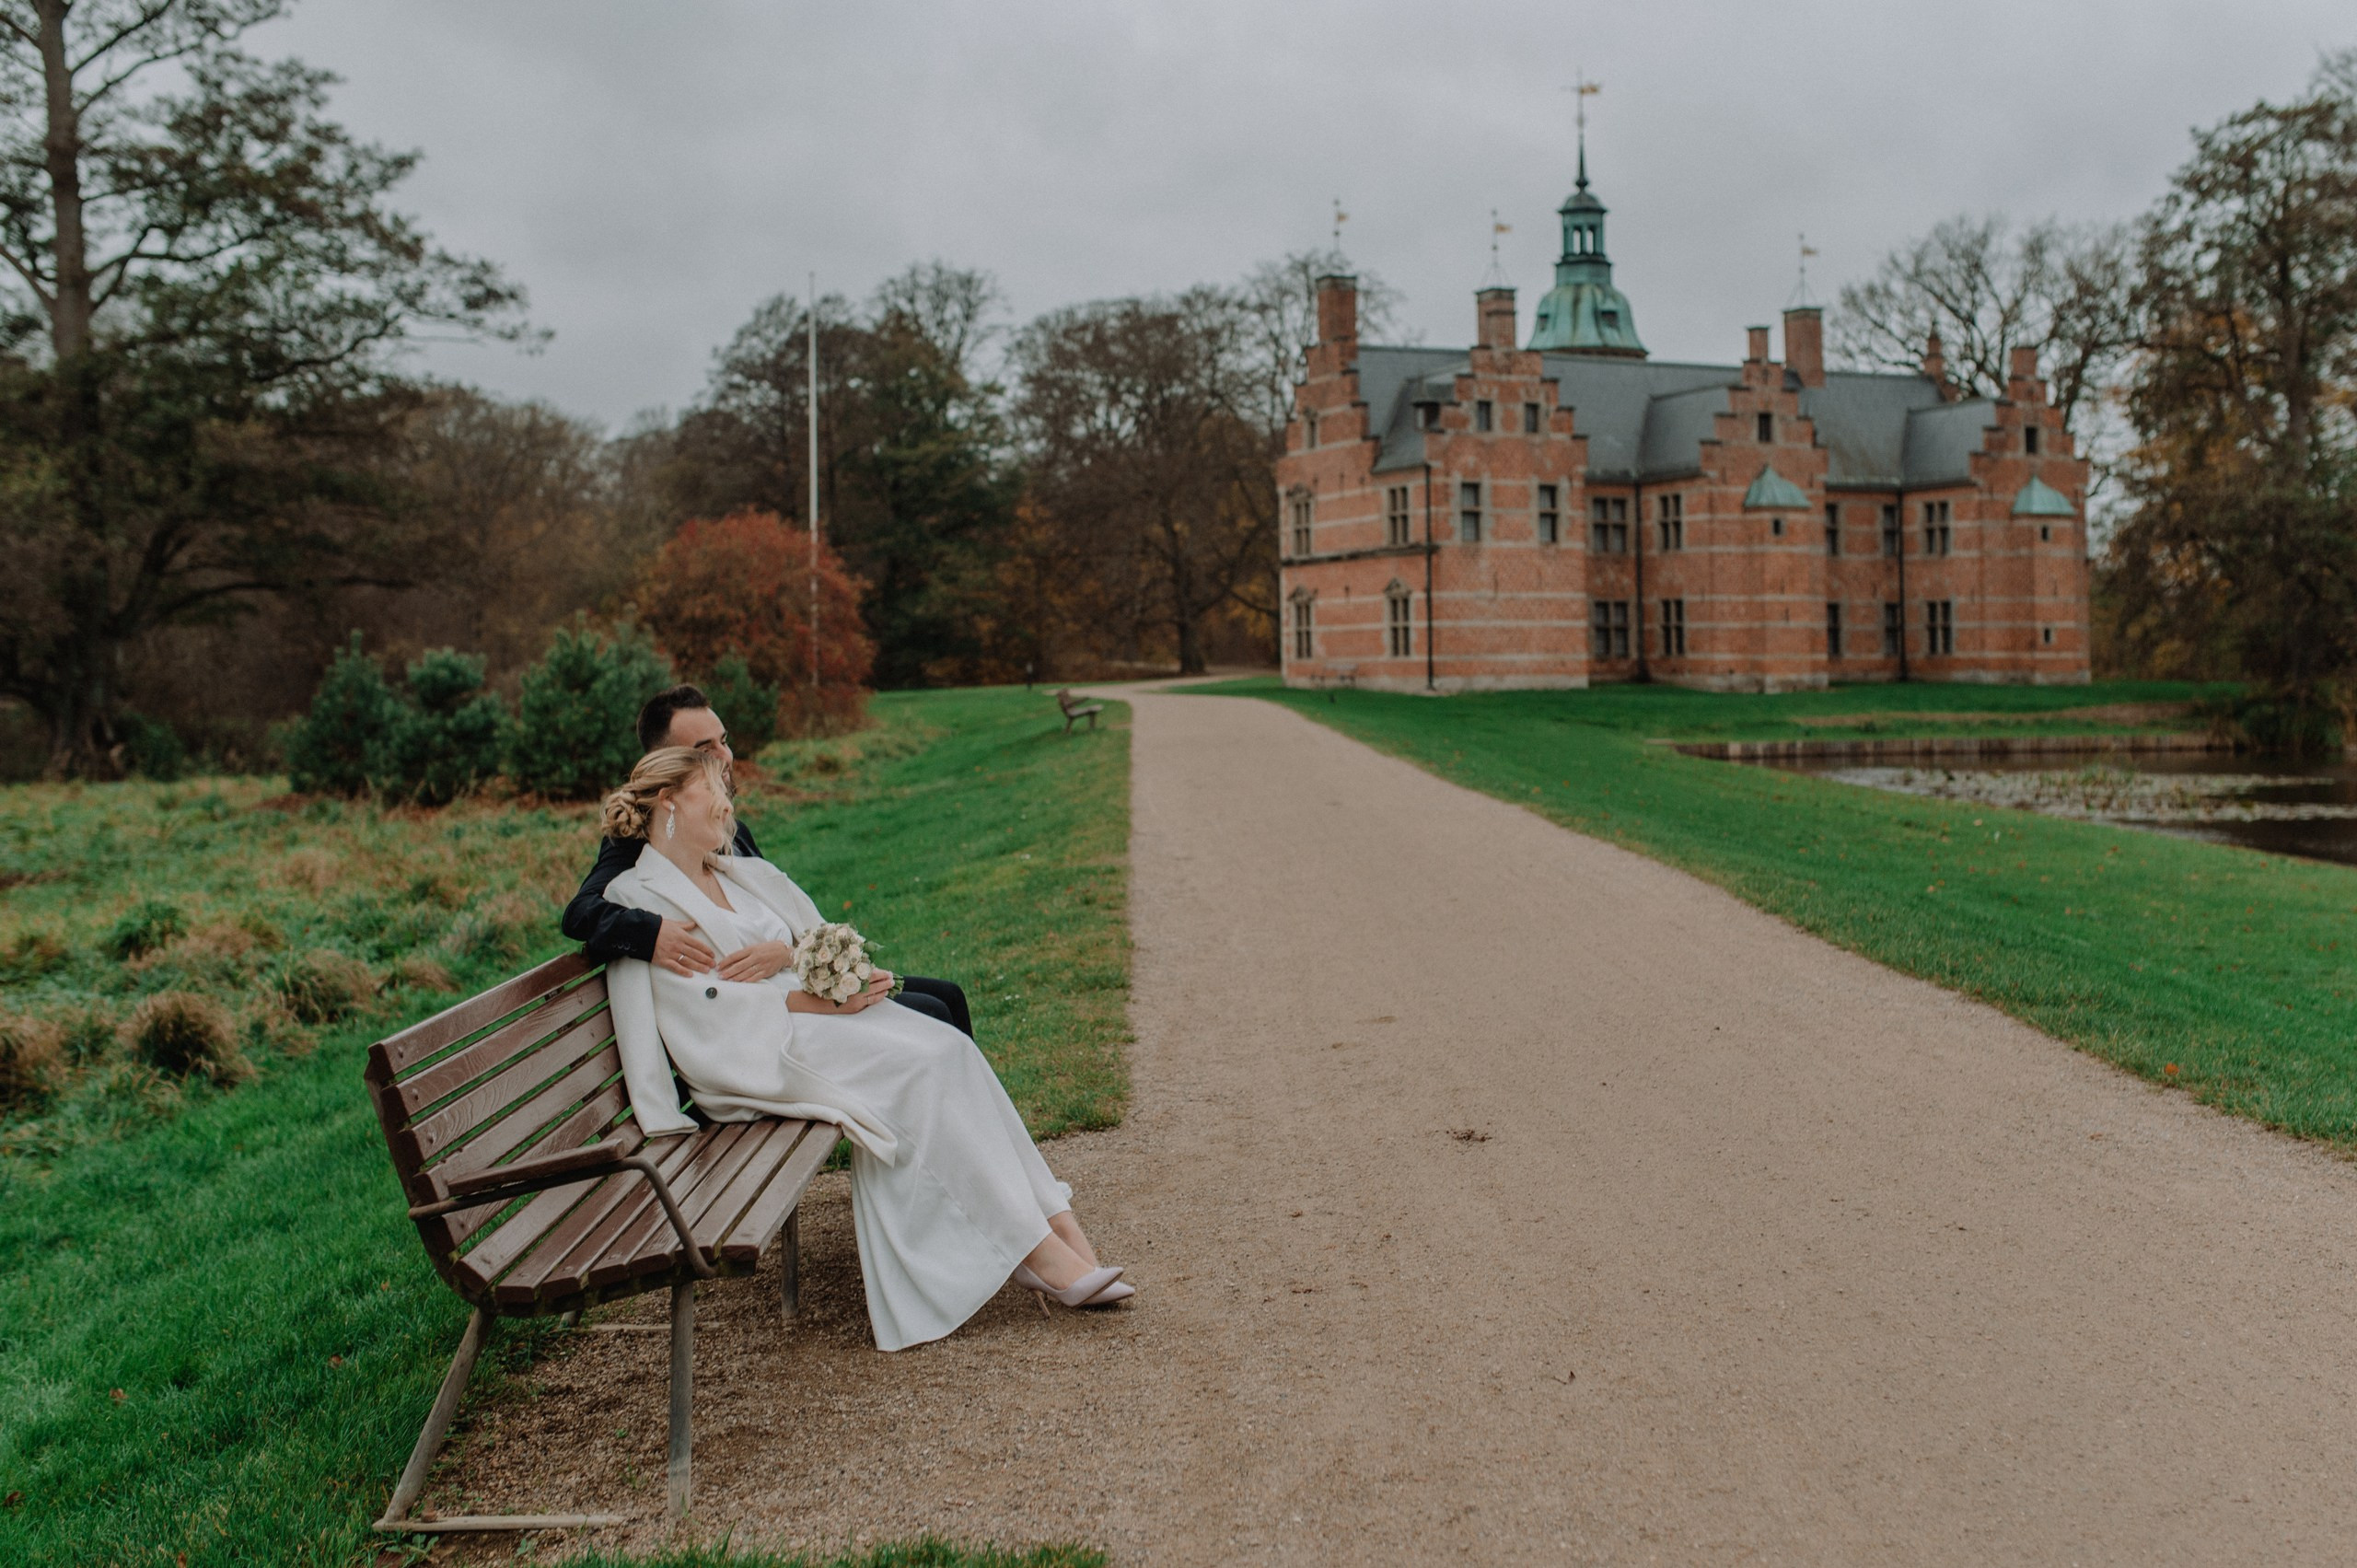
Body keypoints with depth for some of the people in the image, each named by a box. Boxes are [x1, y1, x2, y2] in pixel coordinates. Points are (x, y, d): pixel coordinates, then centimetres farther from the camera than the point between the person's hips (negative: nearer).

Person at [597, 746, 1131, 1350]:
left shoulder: (745, 874, 24)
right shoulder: (636, 898, 1)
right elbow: (707, 1009, -11)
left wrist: (785, 952, -8)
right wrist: (822, 1001, -17)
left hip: (818, 1017, 7)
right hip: (752, 1056, -7)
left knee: (950, 1048, -21)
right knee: (926, 1065, -27)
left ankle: (1055, 1224, -26)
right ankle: (1038, 1249, -27)